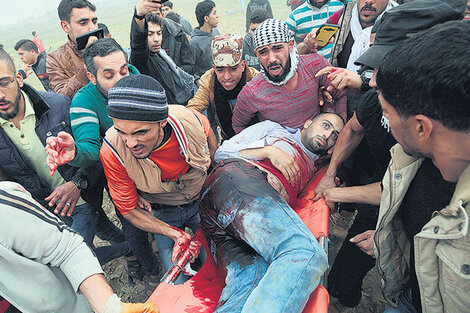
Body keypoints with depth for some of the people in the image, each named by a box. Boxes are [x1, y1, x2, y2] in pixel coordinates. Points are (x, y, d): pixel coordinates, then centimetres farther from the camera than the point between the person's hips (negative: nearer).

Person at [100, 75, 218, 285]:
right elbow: (129, 210, -16)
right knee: (180, 283, -3)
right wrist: (176, 234, -26)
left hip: (202, 202, 2)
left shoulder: (191, 121, -30)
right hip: (162, 215, -1)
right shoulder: (112, 151, -31)